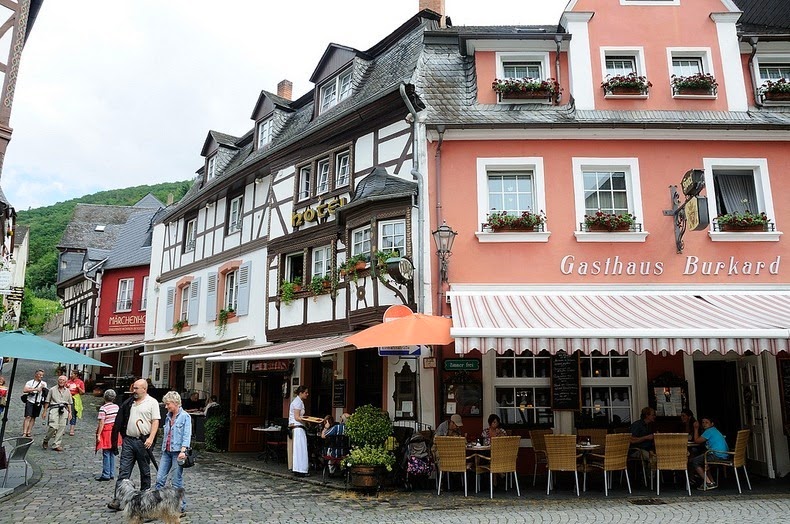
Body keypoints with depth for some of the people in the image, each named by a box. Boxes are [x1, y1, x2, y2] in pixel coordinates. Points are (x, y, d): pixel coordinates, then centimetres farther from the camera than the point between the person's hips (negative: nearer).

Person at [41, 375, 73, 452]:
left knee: (62, 427, -5)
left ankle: (56, 445, 2)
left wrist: (70, 412, 13)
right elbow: (47, 402, 11)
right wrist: (45, 412, 6)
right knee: (53, 426, -17)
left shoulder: (67, 391, 17)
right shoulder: (52, 390, 10)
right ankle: (46, 440, 9)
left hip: (64, 409, 3)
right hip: (54, 408, -3)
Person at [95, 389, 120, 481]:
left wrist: (98, 435, -13)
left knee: (106, 454, 0)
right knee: (112, 453, 12)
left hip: (106, 432, -6)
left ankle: (106, 475, 3)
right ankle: (112, 474, 17)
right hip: (114, 432, 6)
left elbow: (101, 423, -17)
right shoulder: (117, 407, 4)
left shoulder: (103, 408, -15)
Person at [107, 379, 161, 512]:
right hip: (128, 440, 4)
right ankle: (118, 500, -2)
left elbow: (155, 421, -10)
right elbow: (121, 420, 16)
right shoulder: (129, 402, 10)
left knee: (145, 471, 9)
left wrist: (150, 439, -19)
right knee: (123, 471, -1)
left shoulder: (152, 402, -5)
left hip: (143, 442, -4)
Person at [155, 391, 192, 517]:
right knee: (160, 479, 1)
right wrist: (163, 448, 18)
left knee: (177, 481, -2)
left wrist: (183, 450, -23)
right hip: (166, 451, 7)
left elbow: (187, 435, -14)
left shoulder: (185, 416, -7)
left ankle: (182, 508, 8)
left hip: (177, 452, -7)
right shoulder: (168, 417, 14)